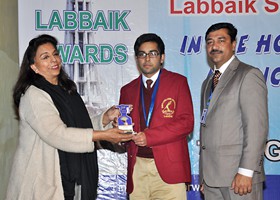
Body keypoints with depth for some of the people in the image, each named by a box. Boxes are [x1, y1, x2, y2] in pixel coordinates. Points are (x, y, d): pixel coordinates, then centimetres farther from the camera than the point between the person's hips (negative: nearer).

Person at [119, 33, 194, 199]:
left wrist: (149, 136, -13)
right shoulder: (127, 90, 16)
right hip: (137, 168, 3)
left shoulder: (178, 82, 5)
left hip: (168, 167, -3)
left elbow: (187, 122, -5)